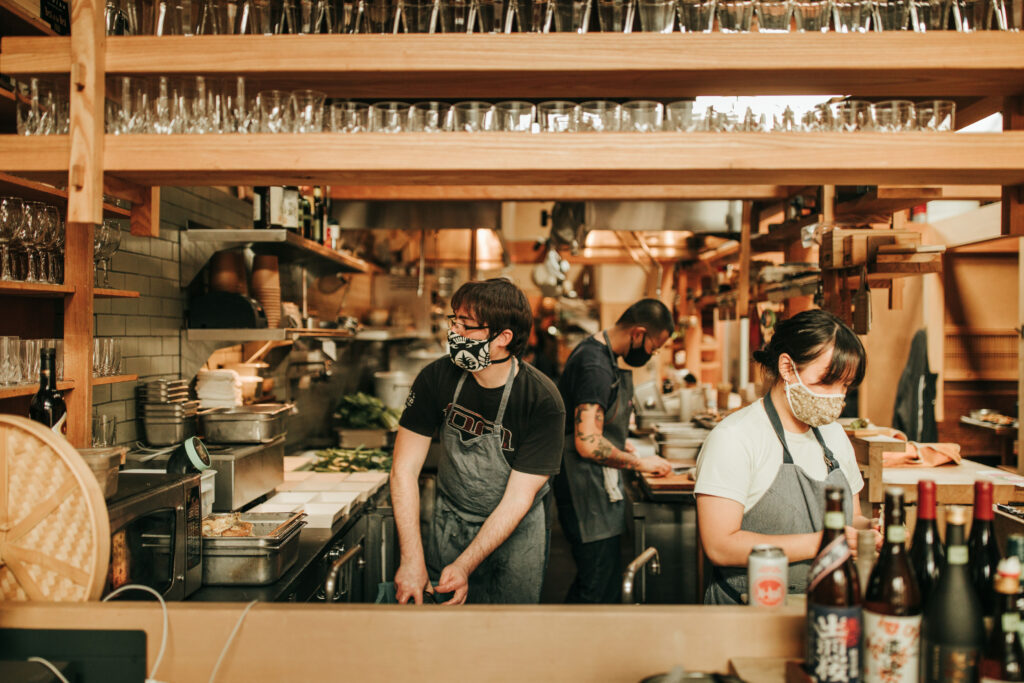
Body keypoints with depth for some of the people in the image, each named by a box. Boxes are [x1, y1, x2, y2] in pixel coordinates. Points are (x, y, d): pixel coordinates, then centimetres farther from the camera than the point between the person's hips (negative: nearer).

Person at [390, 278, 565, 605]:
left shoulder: (542, 401, -25)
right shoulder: (437, 378, -16)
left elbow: (517, 499, -22)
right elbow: (405, 468, -15)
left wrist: (465, 566, -29)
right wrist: (412, 560, -22)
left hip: (515, 530, -2)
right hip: (450, 522, 2)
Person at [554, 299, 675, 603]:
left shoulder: (597, 351, 12)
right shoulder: (596, 367, -21)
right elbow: (588, 444, -25)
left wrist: (625, 446, 15)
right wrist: (639, 463, -11)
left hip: (597, 486, 10)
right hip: (588, 493, -10)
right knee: (599, 589, -5)